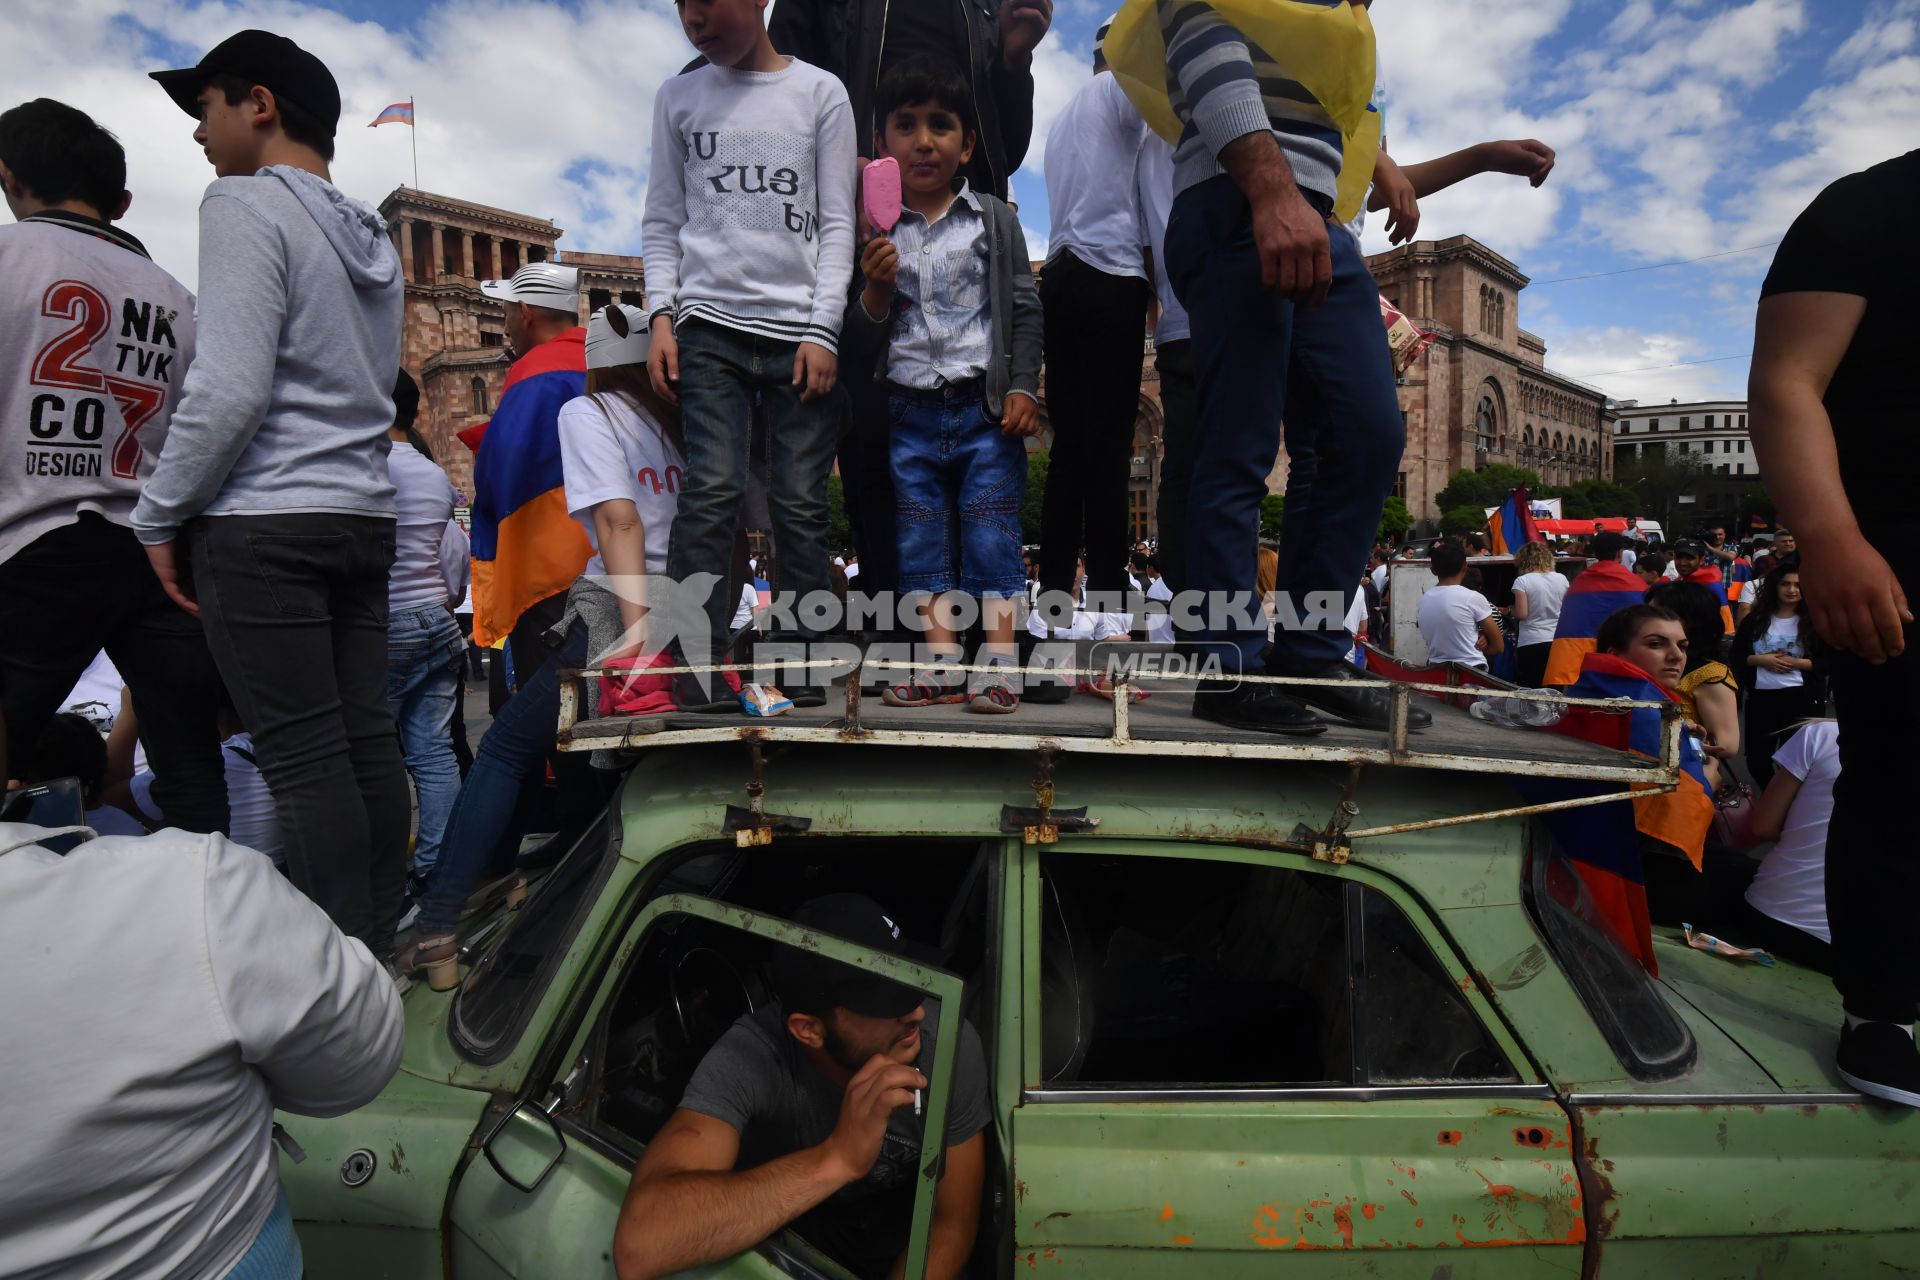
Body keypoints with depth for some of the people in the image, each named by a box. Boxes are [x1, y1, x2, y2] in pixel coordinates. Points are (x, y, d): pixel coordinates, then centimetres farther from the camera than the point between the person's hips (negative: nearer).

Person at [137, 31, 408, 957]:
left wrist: (161, 517, -5)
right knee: (367, 742, 7)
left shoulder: (248, 203, -6)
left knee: (304, 757, -5)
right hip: (362, 517, 8)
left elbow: (231, 389, -14)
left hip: (264, 524, -8)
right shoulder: (371, 235, 19)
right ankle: (378, 952, 15)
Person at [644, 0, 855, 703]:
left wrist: (822, 330, -5)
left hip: (801, 330, -1)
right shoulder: (678, 96, 16)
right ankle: (696, 668, -10)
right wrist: (661, 315, 1)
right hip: (709, 327, 1)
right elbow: (661, 222, 15)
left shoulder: (820, 92, 11)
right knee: (712, 489, -13)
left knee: (801, 502, -4)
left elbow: (838, 223, 6)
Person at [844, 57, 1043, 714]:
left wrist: (1023, 387, -7)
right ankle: (942, 665, 10)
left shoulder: (994, 220, 7)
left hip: (985, 407, -2)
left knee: (992, 535, -4)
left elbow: (1024, 310, 4)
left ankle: (997, 665, 1)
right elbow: (862, 339, 9)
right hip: (911, 413, 3)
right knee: (922, 543, 3)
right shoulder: (876, 233, 9)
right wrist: (876, 290, -9)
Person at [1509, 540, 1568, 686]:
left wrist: (1510, 610, 6)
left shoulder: (1522, 581, -9)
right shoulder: (1561, 578, 5)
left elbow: (1521, 614, -13)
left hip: (1531, 643, -4)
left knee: (1531, 690, 2)